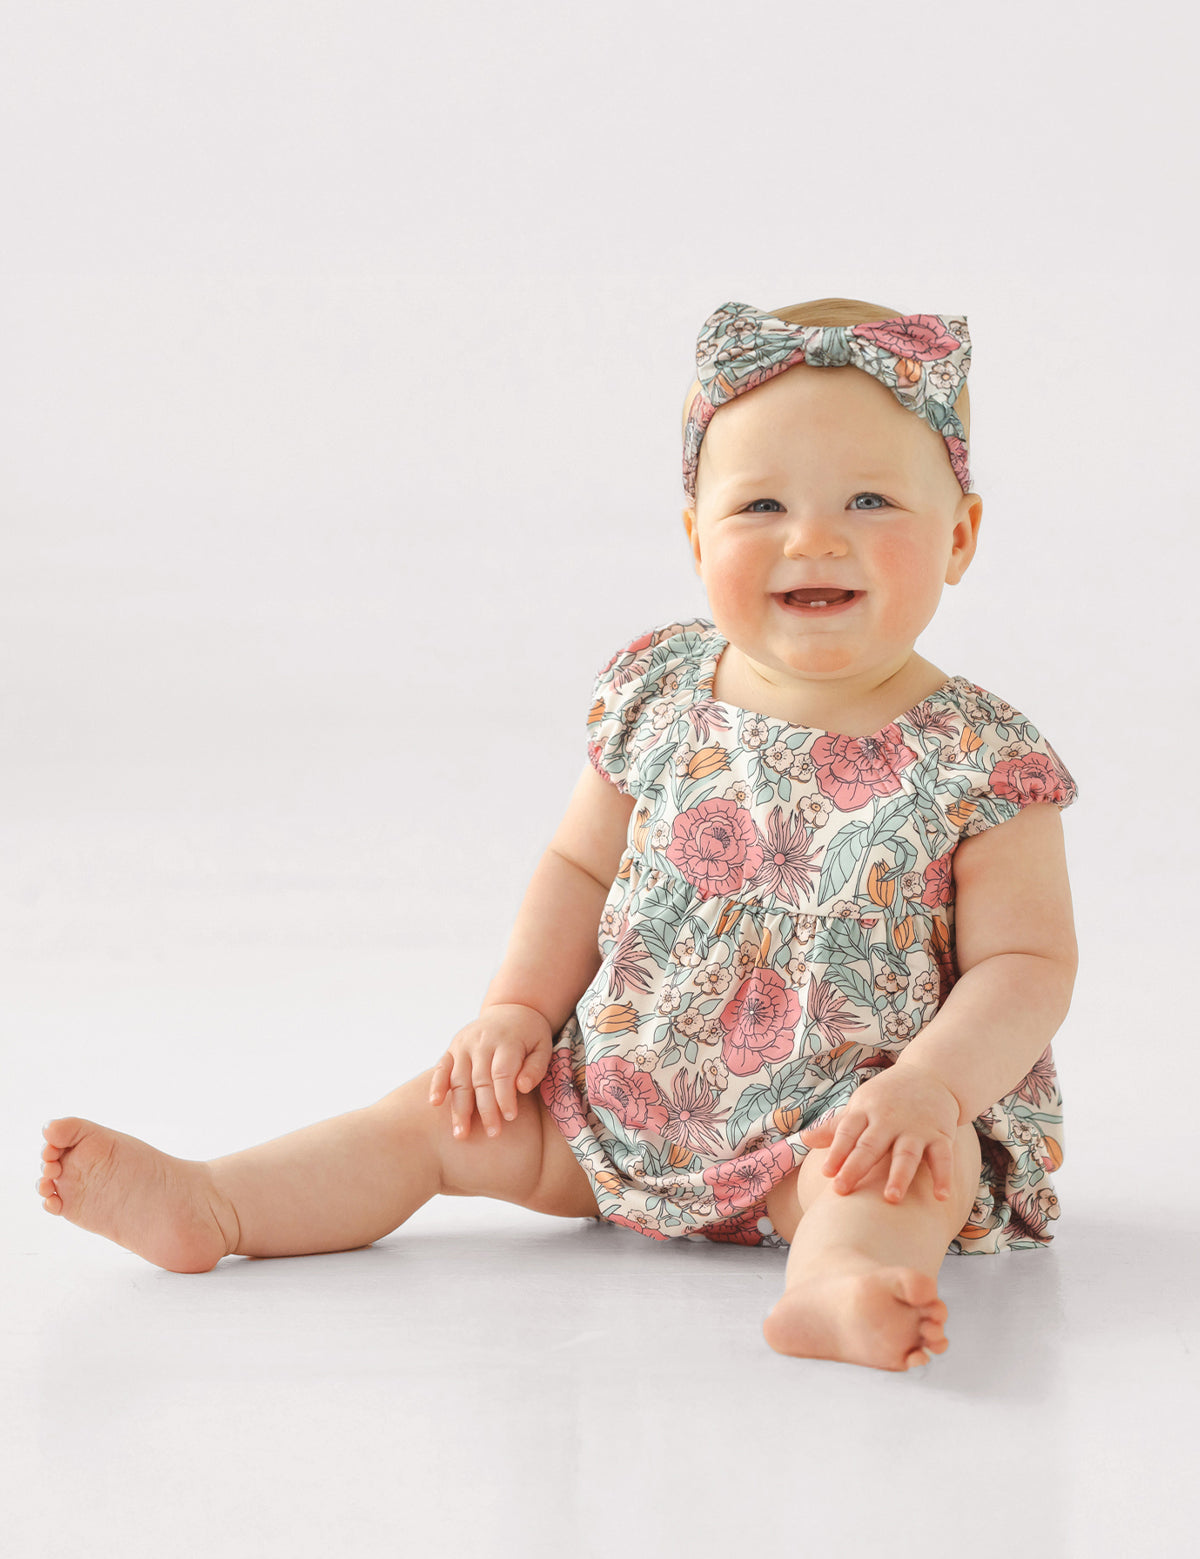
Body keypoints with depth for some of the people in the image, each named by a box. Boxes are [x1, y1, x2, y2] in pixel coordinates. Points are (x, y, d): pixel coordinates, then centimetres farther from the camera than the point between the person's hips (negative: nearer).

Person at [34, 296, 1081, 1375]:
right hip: (628, 1086, 5)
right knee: (450, 1113, 0)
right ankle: (204, 1206, -1)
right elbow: (582, 861, 12)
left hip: (839, 1118, -5)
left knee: (910, 1161, -35)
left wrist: (927, 1089, -29)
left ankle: (838, 1278, -62)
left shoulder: (981, 765, -13)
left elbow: (1028, 964, -13)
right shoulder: (660, 697, -1)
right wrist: (517, 1011, 0)